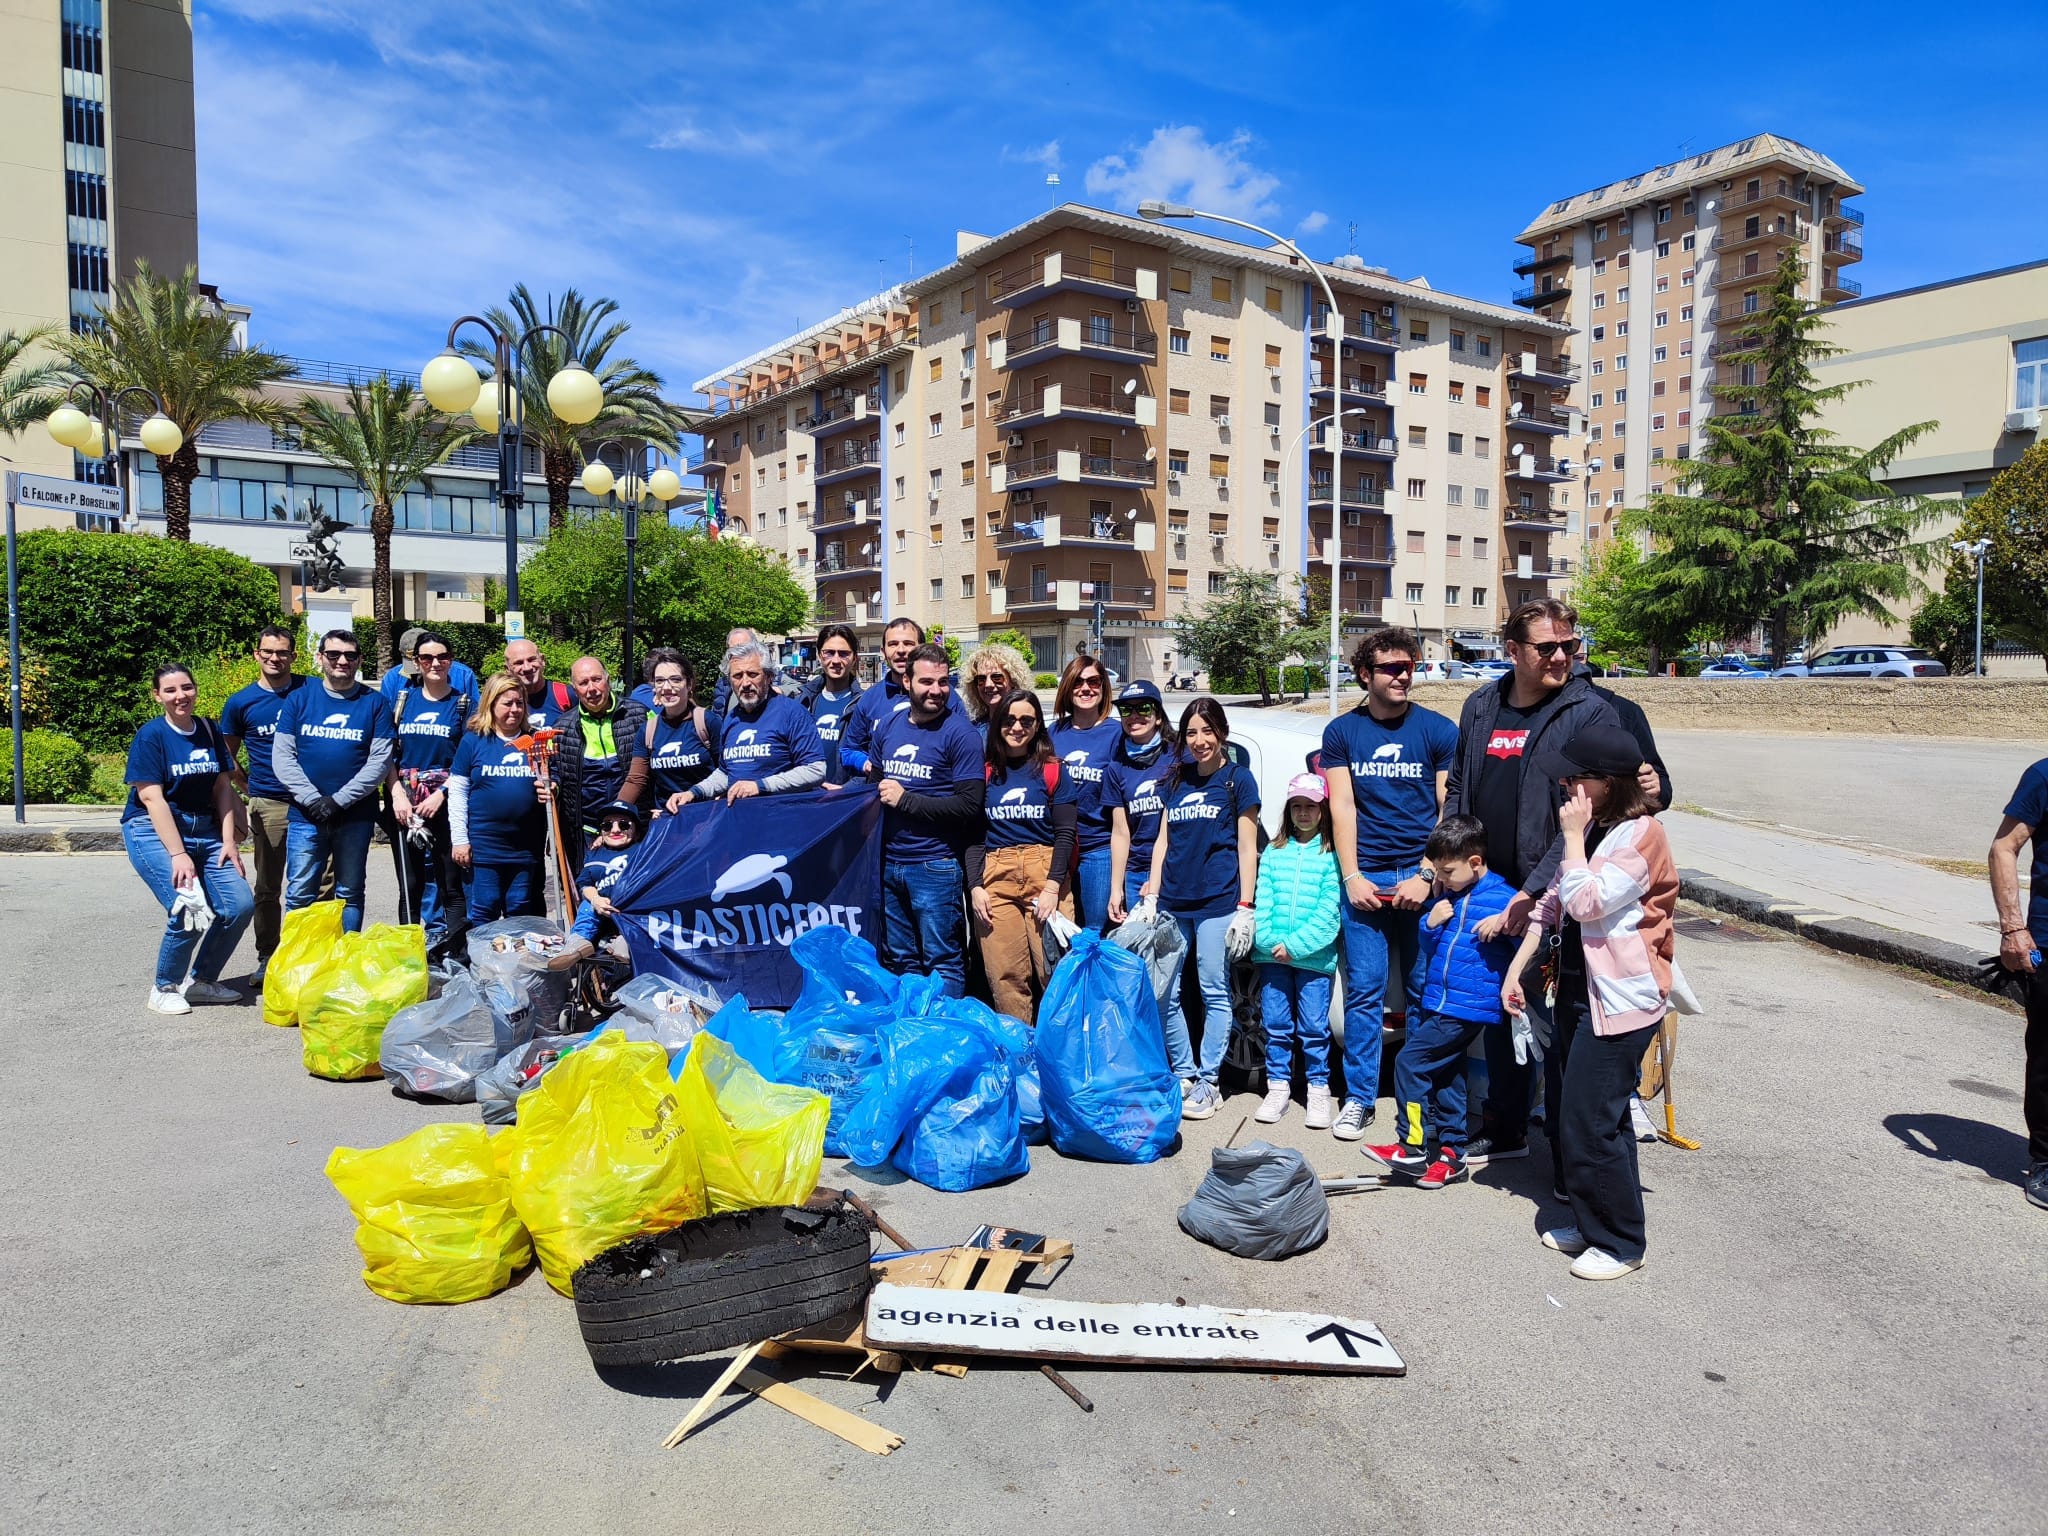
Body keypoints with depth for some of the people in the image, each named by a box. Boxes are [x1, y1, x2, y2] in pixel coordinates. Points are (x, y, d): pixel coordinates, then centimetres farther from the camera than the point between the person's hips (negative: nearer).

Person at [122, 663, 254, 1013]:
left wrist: (228, 841, -3)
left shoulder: (210, 732, 6)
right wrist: (178, 854, -21)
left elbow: (223, 788, 6)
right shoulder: (150, 737, -9)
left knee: (240, 906, -6)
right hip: (154, 831, -5)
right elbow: (153, 799, -15)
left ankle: (201, 981, 14)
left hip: (203, 828, 6)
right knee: (189, 911, -20)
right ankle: (164, 988, 5)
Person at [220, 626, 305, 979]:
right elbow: (227, 755, 16)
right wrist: (251, 789, 9)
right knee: (268, 888, 8)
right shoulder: (240, 702, 4)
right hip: (268, 805, 1)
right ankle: (266, 958, 19)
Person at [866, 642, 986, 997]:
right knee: (899, 960, 18)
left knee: (942, 962, 3)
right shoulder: (889, 724, 7)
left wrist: (905, 799, -15)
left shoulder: (960, 734, -11)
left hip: (934, 868, -6)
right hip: (888, 861, 6)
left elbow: (970, 806, -17)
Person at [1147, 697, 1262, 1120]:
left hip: (1217, 902, -5)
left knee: (1214, 993, 1)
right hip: (1173, 903, 5)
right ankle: (1184, 1074, 17)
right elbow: (1163, 841, 15)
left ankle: (1208, 1083, 9)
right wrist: (1151, 896, 7)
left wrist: (1244, 907, -7)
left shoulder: (1238, 779, 3)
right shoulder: (1177, 779, 15)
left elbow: (1247, 848, 0)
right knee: (1164, 993, 3)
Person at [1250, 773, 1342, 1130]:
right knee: (1276, 1024, 8)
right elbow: (1262, 899, 6)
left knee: (1314, 1026, 1)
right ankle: (1278, 1088, 19)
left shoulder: (1332, 854, -1)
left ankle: (1318, 1090, 14)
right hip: (1271, 954, 3)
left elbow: (1329, 908, -8)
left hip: (1314, 956, -3)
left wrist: (1297, 945, -15)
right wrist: (1267, 939, -10)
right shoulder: (1274, 852, 12)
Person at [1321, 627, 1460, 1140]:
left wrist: (1426, 877, -8)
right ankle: (1359, 1097, 10)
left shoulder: (1438, 731, 3)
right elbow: (1342, 807, 3)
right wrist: (1351, 876, -5)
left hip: (1421, 876, 0)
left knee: (1425, 992, 4)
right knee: (1364, 990, 1)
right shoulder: (1341, 732, 7)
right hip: (1364, 878, 1)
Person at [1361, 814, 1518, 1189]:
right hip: (1434, 1003, 8)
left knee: (1409, 1062, -11)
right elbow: (1429, 949, 18)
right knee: (1445, 1077, 14)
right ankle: (1452, 1154, 25)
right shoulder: (1447, 897, 12)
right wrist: (1430, 925, -2)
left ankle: (1413, 1149, -2)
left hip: (1468, 1007, -8)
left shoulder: (1502, 898, -10)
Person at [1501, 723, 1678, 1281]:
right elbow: (1551, 903, 15)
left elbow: (1587, 904, -24)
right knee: (1562, 1111, 14)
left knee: (1589, 1121, -5)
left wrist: (1573, 836, -17)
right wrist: (1516, 968, 12)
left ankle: (1619, 1243, 11)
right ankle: (1588, 1222, 30)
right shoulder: (1587, 828, 11)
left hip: (1620, 999, -9)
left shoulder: (1640, 835, -16)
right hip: (1576, 989, 9)